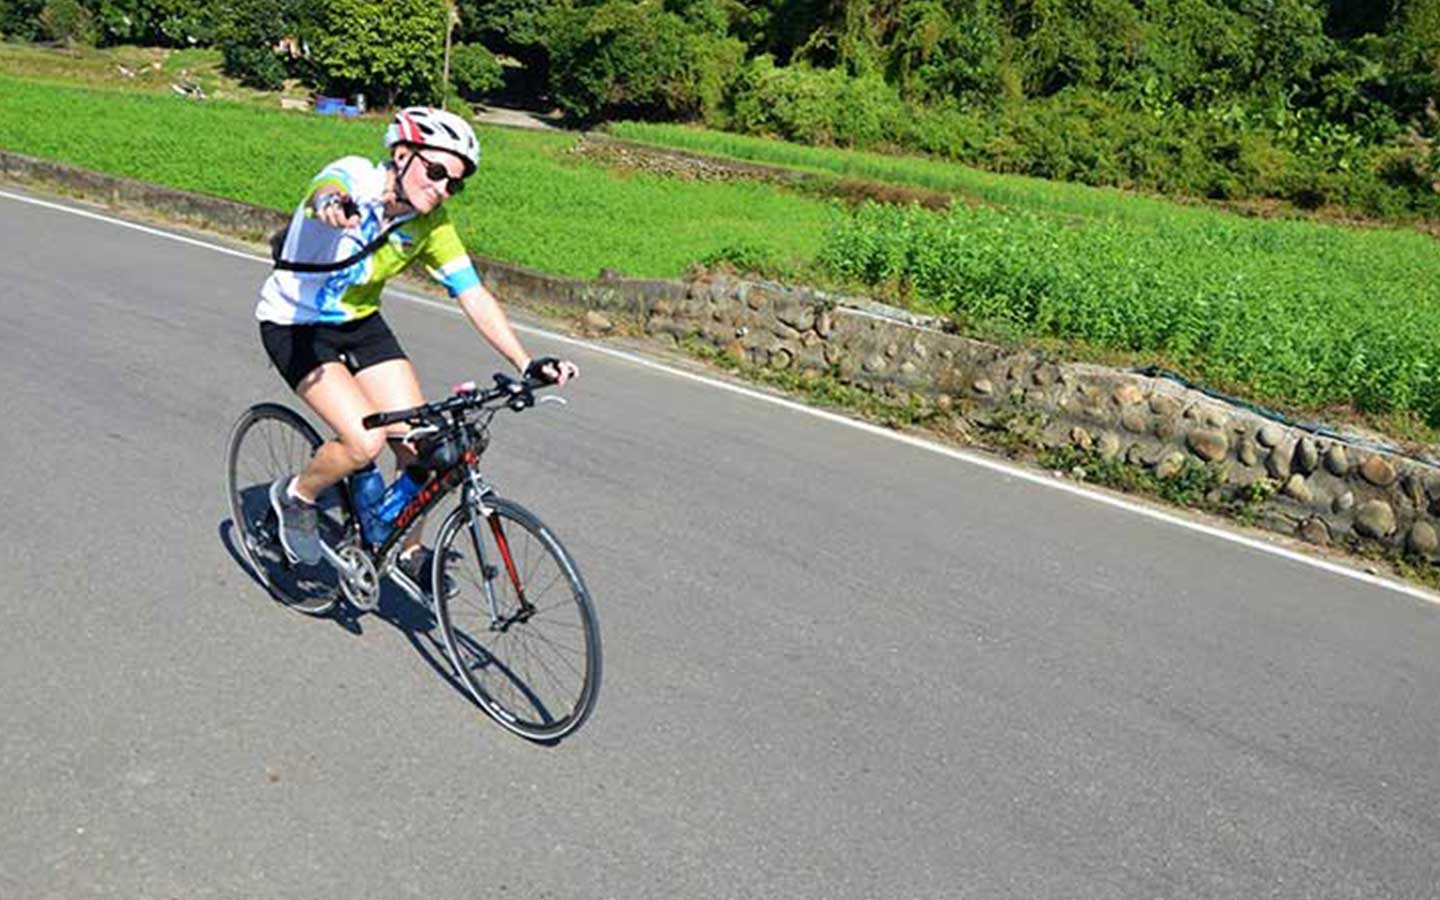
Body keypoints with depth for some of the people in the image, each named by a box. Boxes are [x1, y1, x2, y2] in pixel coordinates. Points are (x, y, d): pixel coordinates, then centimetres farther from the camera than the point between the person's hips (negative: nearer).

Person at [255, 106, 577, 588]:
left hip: (360, 323, 5)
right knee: (365, 442, -23)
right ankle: (295, 496, 8)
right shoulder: (354, 176, -24)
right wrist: (332, 205, -74)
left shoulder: (432, 224, -10)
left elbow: (473, 294, -14)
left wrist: (526, 362, -25)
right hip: (295, 325, -5)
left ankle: (409, 551, 18)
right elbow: (327, 189, -48)